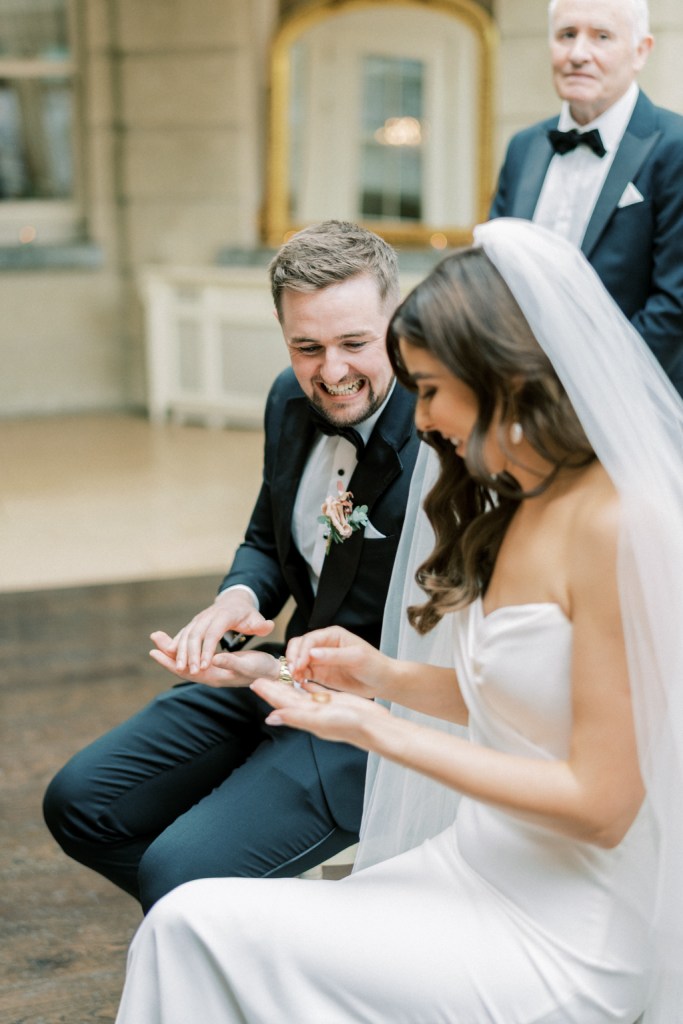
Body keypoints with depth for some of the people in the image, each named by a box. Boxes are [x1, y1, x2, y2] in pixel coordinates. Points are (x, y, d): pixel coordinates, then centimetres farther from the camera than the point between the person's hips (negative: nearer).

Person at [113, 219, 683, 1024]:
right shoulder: (519, 505, 9)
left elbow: (599, 804, -20)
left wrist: (377, 732, -17)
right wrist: (386, 678, 2)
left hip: (562, 944, -8)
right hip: (479, 866, 8)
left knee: (198, 929, -14)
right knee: (191, 929, -5)